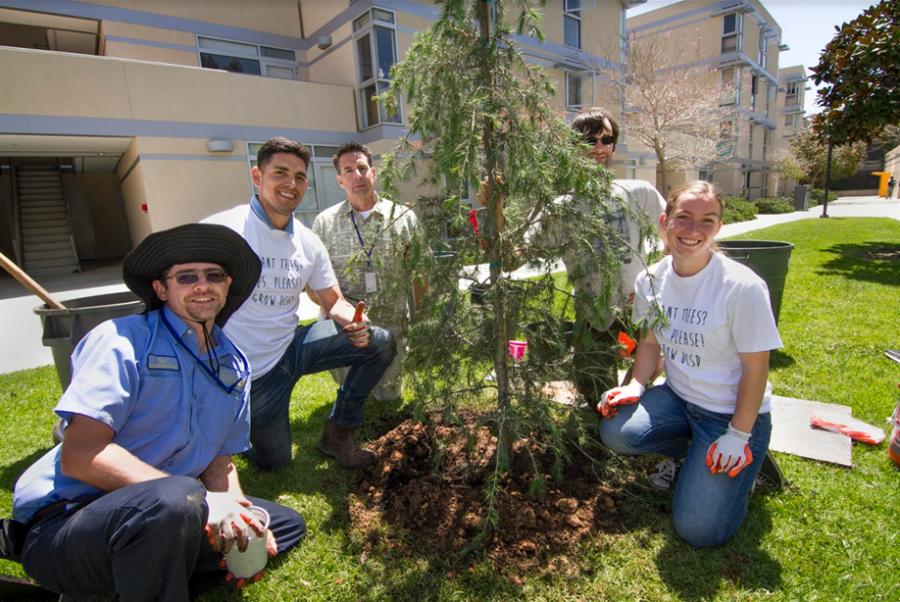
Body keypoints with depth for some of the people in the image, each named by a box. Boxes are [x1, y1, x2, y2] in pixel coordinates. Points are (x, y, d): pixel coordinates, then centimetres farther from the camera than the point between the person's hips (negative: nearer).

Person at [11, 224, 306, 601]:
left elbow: (219, 463, 10)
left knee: (286, 524, 6)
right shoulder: (124, 341, -13)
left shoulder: (234, 367, 7)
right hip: (65, 522, -7)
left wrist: (237, 513, -10)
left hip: (164, 514, 7)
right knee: (174, 500, -37)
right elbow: (80, 455, -22)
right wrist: (200, 502, -29)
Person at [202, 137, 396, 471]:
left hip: (293, 348, 5)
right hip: (252, 375, -4)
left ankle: (338, 432, 9)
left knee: (380, 342, -6)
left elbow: (333, 301, 4)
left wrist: (352, 320, -20)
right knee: (275, 463, 9)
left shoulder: (309, 243, 0)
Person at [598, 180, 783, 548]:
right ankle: (689, 453, 11)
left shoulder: (742, 287, -21)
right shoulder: (651, 280, -6)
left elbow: (755, 368, -15)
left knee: (698, 530, -10)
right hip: (678, 398, 5)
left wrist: (738, 436, -14)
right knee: (615, 431, -21)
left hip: (733, 413, -4)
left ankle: (747, 461, 20)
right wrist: (635, 386, -9)